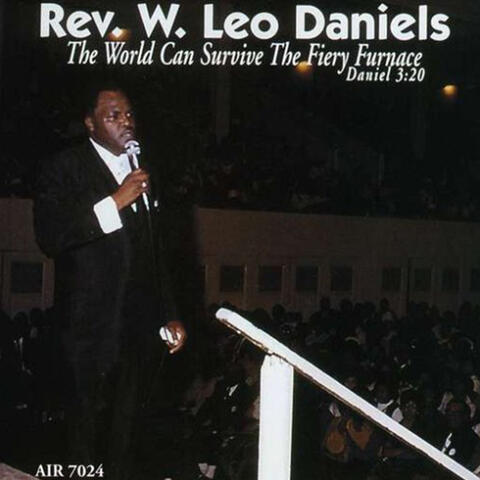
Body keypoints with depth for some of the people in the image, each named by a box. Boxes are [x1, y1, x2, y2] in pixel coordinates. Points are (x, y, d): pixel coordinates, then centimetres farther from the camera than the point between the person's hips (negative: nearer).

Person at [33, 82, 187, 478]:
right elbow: (50, 236, -18)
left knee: (126, 429, 10)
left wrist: (169, 316, 19)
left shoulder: (141, 174, 17)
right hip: (95, 328, -6)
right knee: (91, 428, 0)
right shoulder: (65, 169, -3)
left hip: (141, 327, 6)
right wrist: (115, 202, -20)